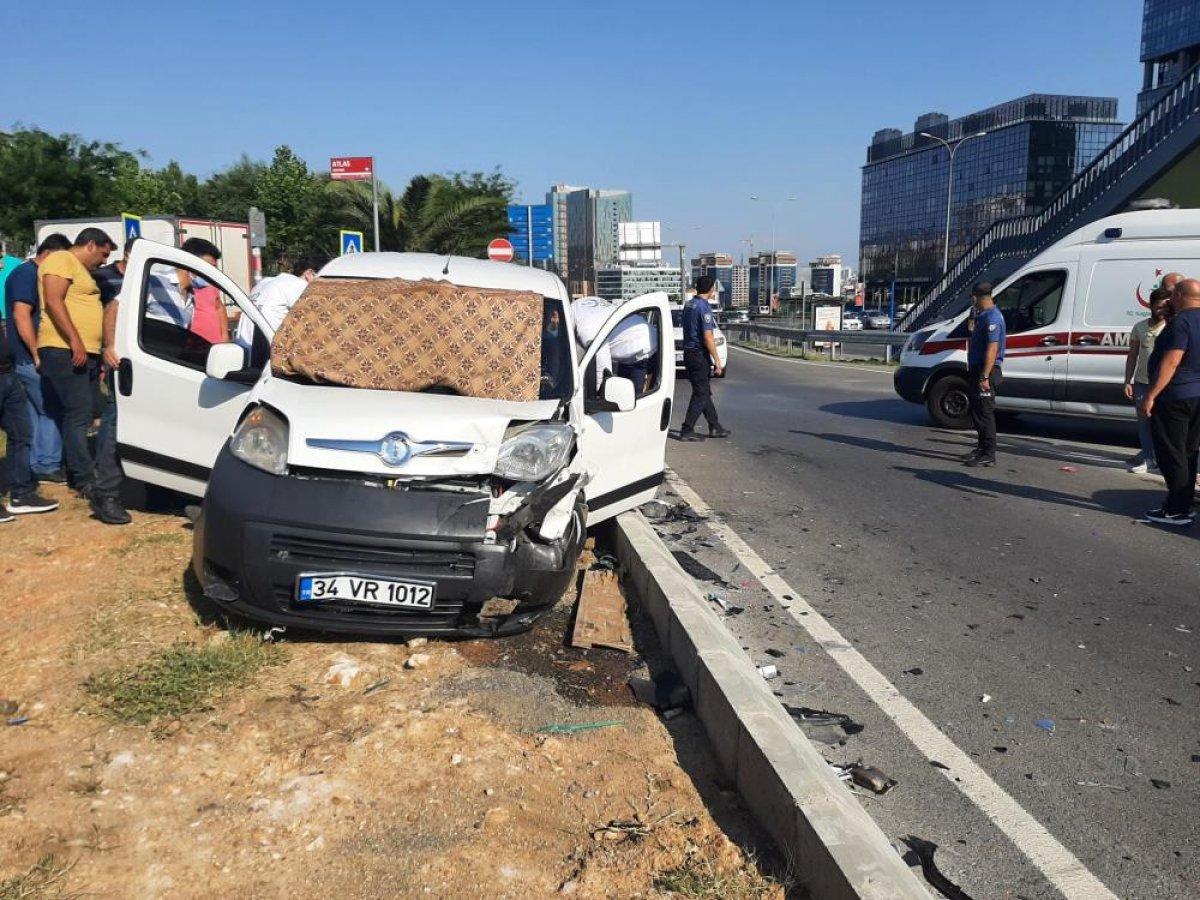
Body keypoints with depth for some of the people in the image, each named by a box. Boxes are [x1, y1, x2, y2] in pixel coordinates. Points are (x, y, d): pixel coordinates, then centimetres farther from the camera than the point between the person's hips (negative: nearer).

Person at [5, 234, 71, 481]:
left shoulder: (36, 275, 18)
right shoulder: (26, 274, -12)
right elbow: (21, 315, -22)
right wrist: (37, 355, -22)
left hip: (28, 360, 10)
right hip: (30, 359, -10)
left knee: (36, 413, 11)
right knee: (53, 411, -6)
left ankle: (37, 465, 15)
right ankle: (48, 465, -2)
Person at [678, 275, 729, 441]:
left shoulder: (688, 304, 10)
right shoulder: (704, 307, -17)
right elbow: (707, 337, -21)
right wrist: (717, 360, -16)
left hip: (688, 352, 9)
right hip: (699, 354, -9)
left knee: (705, 392, 15)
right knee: (701, 394, -2)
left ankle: (715, 427, 23)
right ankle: (687, 430, -3)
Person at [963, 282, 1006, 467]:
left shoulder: (992, 318, -17)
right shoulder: (981, 315, 15)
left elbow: (992, 349, -23)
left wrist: (984, 377, -26)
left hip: (986, 371, -10)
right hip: (977, 370, 10)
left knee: (985, 413, -7)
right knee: (976, 411, 17)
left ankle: (988, 455, -3)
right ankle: (982, 447, 28)